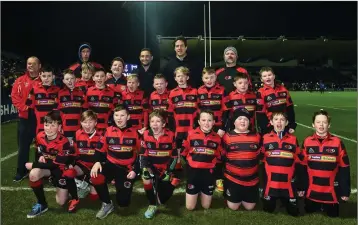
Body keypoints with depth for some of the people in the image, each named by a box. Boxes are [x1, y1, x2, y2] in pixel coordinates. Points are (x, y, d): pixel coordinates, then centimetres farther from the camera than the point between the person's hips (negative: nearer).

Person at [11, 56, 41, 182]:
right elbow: (15, 96, 1)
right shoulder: (20, 81, 8)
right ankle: (21, 172, 19)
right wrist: (24, 107, -13)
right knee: (23, 145, 8)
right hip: (25, 117, 2)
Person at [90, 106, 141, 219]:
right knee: (96, 178, -31)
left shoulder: (134, 133, -1)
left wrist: (134, 170, -7)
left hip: (127, 169, -1)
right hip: (111, 164, 1)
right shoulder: (108, 131, 0)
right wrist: (97, 162, -13)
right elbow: (100, 149, 6)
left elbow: (139, 154, 3)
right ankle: (107, 204, -3)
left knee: (123, 202, -6)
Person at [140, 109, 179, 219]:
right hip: (151, 165, 1)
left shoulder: (170, 135, -13)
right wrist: (144, 168, -24)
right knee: (146, 178, -34)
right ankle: (152, 205, -9)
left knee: (162, 199, -8)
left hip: (165, 167, -1)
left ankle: (161, 187, 33)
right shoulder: (146, 135, -10)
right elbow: (143, 155, -7)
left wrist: (169, 171, -17)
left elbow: (174, 156, -6)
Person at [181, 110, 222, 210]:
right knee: (190, 207, 6)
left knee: (206, 206, 13)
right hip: (193, 172, -2)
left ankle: (203, 192, 42)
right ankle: (197, 192, 35)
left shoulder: (217, 138, -2)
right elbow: (184, 152, 0)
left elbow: (219, 156, 10)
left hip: (209, 173, 2)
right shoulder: (191, 134, -10)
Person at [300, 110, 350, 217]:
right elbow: (302, 167, 1)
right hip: (311, 190, 1)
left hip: (331, 191, -1)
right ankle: (317, 205, 44)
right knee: (310, 211, 13)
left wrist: (345, 191, -4)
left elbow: (344, 168, -5)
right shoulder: (307, 142, -5)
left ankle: (326, 207, 41)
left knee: (332, 214, 10)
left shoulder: (337, 142, -9)